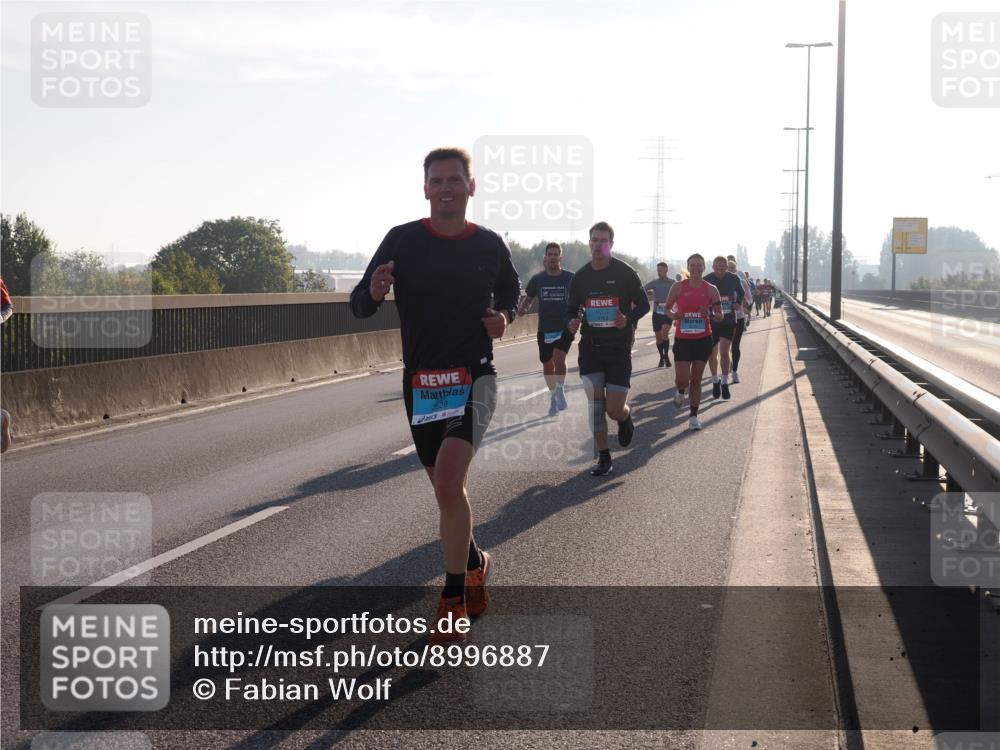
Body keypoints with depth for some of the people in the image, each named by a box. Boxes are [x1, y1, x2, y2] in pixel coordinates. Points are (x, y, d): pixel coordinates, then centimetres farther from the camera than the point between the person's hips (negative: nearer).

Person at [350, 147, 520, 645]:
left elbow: (511, 290, 20)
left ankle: (454, 599, -7)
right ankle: (474, 564, 41)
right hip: (420, 382, 2)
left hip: (473, 378, -2)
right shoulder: (402, 240, -4)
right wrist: (373, 293, -26)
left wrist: (504, 316, -2)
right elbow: (359, 305, -2)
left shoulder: (490, 245, 0)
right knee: (446, 488, 14)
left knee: (448, 483, -20)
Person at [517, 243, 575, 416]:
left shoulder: (570, 278, -4)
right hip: (545, 328, 3)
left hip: (565, 327, -3)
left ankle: (560, 390, -3)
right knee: (547, 364, 11)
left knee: (559, 357, -23)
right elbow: (528, 298, 12)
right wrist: (522, 308, -10)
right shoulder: (538, 279, 1)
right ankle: (553, 396, 31)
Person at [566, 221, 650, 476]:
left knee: (614, 410, -6)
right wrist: (573, 321, -8)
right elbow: (572, 308, 16)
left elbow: (643, 304, 2)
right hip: (590, 347, 3)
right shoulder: (580, 276, 5)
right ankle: (604, 458, 6)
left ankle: (626, 417, 32)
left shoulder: (625, 273, -5)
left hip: (619, 348, -3)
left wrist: (629, 318, -19)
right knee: (595, 403, -4)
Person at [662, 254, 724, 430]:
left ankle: (693, 416, 15)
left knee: (696, 379, 4)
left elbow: (720, 317, 4)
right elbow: (666, 309, 7)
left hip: (703, 340, 1)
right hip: (682, 339, -1)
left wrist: (709, 314, -17)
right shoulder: (678, 287, -2)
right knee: (682, 379, -9)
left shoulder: (711, 289, 0)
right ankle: (680, 391, 28)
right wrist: (674, 315, -15)